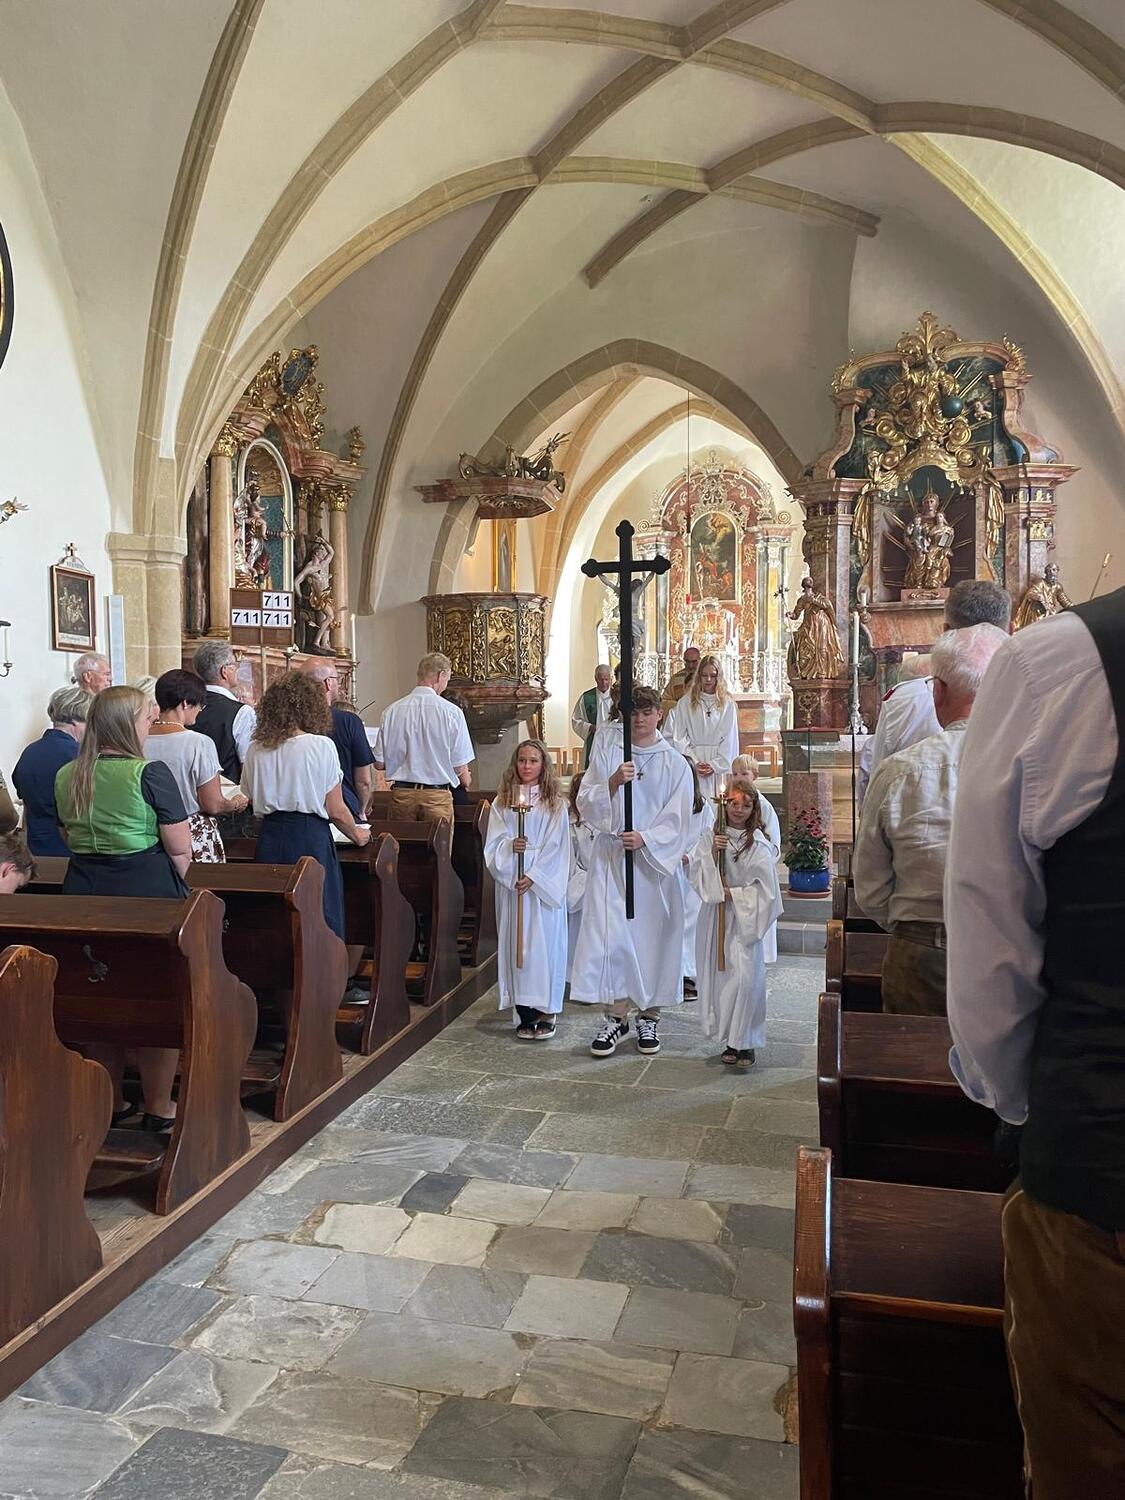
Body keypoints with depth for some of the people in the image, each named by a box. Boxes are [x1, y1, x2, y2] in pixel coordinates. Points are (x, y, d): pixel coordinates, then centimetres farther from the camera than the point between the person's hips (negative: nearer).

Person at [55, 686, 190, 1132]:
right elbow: (181, 850, -11)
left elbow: (71, 840, 17)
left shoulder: (66, 776, 5)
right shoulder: (150, 774, -13)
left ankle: (109, 1103, 26)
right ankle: (159, 1108, 13)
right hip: (149, 894, -6)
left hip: (83, 893, 6)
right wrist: (170, 884, 6)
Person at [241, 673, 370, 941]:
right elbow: (336, 810, -6)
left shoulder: (255, 749, 3)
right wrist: (357, 835, 11)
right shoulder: (321, 746, -9)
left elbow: (254, 802, 9)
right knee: (320, 919, 5)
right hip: (311, 838, -4)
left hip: (270, 839, 4)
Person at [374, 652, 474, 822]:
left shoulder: (392, 711, 1)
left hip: (401, 794, 3)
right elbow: (460, 766, -5)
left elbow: (380, 763, 4)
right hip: (437, 795, -3)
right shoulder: (451, 712, -7)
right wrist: (466, 780, 18)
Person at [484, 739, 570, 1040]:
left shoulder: (555, 803, 0)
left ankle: (546, 1011, 8)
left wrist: (533, 876, -12)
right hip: (510, 881, 2)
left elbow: (555, 846, -5)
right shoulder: (502, 801, 7)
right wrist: (510, 846, -18)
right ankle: (525, 1013, 10)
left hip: (545, 884, -2)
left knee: (545, 941, -1)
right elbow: (493, 842, 3)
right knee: (516, 944, 3)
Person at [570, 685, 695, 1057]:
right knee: (610, 933, -4)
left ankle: (649, 1015, 19)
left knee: (652, 935, 5)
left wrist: (645, 838, -18)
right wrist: (613, 781, -18)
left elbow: (677, 820, -3)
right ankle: (616, 1015, 7)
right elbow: (586, 802, -2)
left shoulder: (674, 763, 1)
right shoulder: (608, 751, 4)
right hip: (611, 858, 0)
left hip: (654, 860, 0)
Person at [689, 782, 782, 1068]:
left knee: (745, 977, -13)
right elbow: (697, 873, -1)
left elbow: (765, 888, -9)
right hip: (715, 917, 4)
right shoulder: (711, 837, 3)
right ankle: (731, 1040, 18)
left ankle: (746, 1043, 1)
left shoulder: (758, 844, -8)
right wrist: (711, 853, -14)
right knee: (719, 977, 6)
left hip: (745, 918, -4)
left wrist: (733, 893, -11)